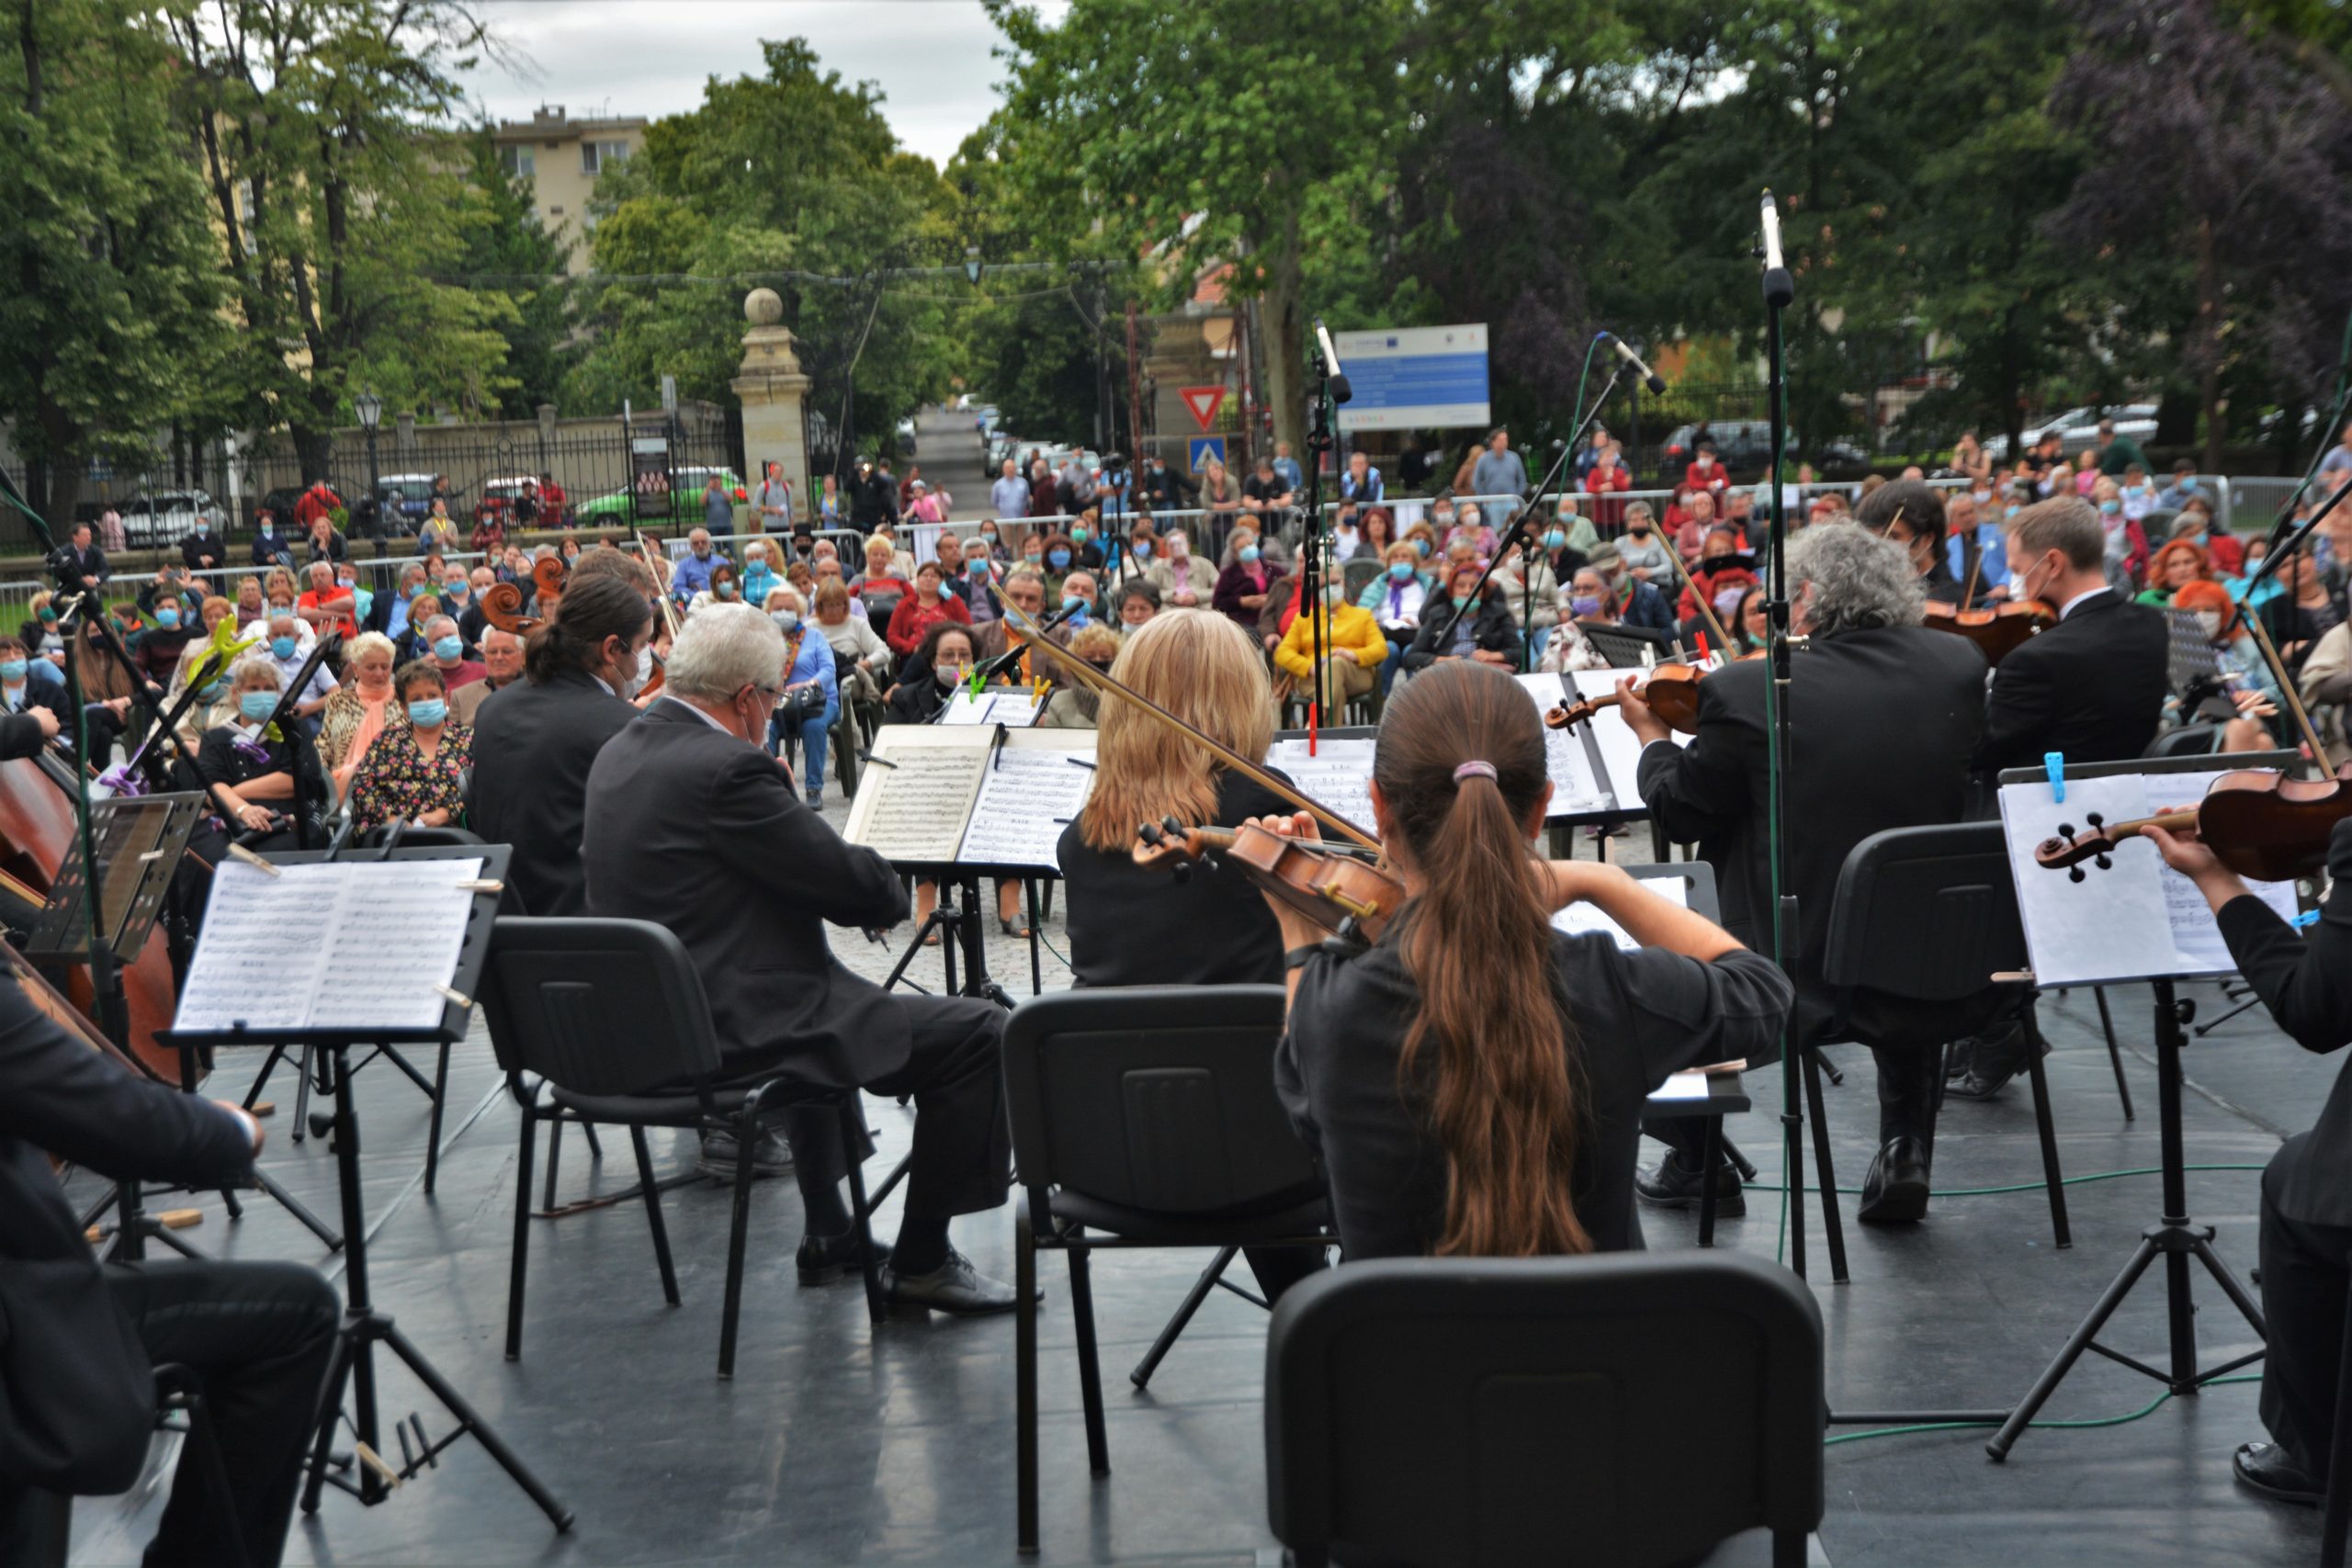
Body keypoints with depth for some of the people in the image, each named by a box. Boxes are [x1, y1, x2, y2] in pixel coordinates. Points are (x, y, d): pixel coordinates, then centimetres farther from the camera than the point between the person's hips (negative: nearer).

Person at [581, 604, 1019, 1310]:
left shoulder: (618, 755, 10)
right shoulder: (728, 769, -20)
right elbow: (859, 889, -16)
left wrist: (856, 884, 11)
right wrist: (889, 888, 6)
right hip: (730, 1032, -10)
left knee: (820, 1000, 39)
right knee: (976, 1032, -6)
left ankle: (829, 1234, 40)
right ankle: (921, 1262, 4)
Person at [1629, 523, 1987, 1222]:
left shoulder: (1746, 691, -16)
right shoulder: (1959, 665, -4)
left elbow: (1681, 814, -4)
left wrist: (1652, 736, 16)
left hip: (1803, 967, -3)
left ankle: (1694, 1162, 35)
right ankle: (1905, 1157, 31)